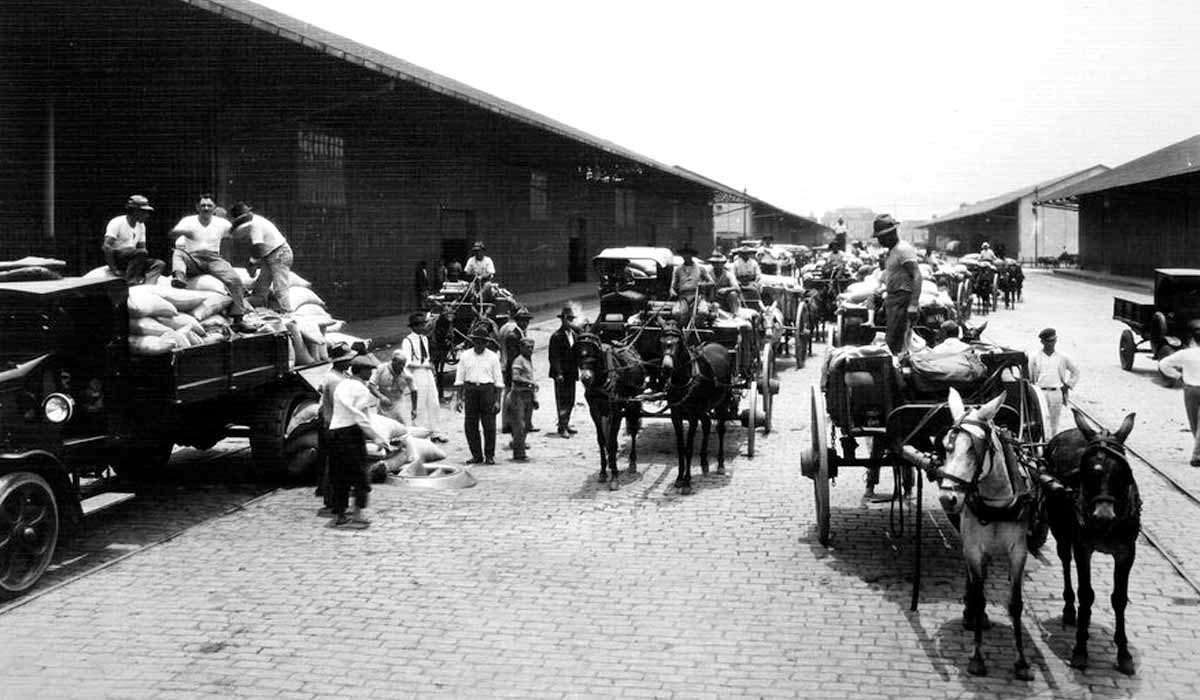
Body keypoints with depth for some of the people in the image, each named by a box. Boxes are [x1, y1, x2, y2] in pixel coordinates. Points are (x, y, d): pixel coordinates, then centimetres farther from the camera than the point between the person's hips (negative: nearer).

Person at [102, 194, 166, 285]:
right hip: (116, 259, -7)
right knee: (141, 252, -34)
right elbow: (106, 247, -19)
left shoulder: (141, 226, 15)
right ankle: (131, 282, -31)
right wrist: (114, 269, -25)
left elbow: (142, 247, 14)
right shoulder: (117, 223, -10)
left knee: (159, 264, -14)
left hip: (130, 260, 7)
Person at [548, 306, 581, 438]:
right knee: (562, 401, -4)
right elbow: (554, 357, -14)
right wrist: (558, 373, -20)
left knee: (570, 401, 12)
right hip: (561, 374, -7)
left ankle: (565, 424, 23)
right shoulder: (556, 336, -10)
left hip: (572, 373, 7)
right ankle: (562, 428, -1)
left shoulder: (575, 334, 11)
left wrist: (580, 368, 8)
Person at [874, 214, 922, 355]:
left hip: (903, 299, -10)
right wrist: (886, 301, 24)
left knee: (895, 341, -13)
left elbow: (917, 276, -21)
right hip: (892, 298, 10)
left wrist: (913, 305, -27)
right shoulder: (891, 251, 16)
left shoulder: (904, 249, -14)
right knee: (890, 339, 11)